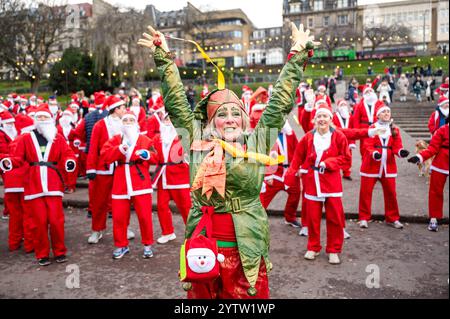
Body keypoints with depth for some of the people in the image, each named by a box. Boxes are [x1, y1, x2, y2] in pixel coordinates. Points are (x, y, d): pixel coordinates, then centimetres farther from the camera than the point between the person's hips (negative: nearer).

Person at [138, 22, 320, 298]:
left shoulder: (257, 141, 1)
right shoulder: (198, 141, 3)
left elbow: (280, 103, 2)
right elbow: (176, 102, 6)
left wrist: (297, 57, 3)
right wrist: (165, 59, 7)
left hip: (247, 246, -1)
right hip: (205, 243, 1)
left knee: (247, 294, 13)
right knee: (202, 294, 18)